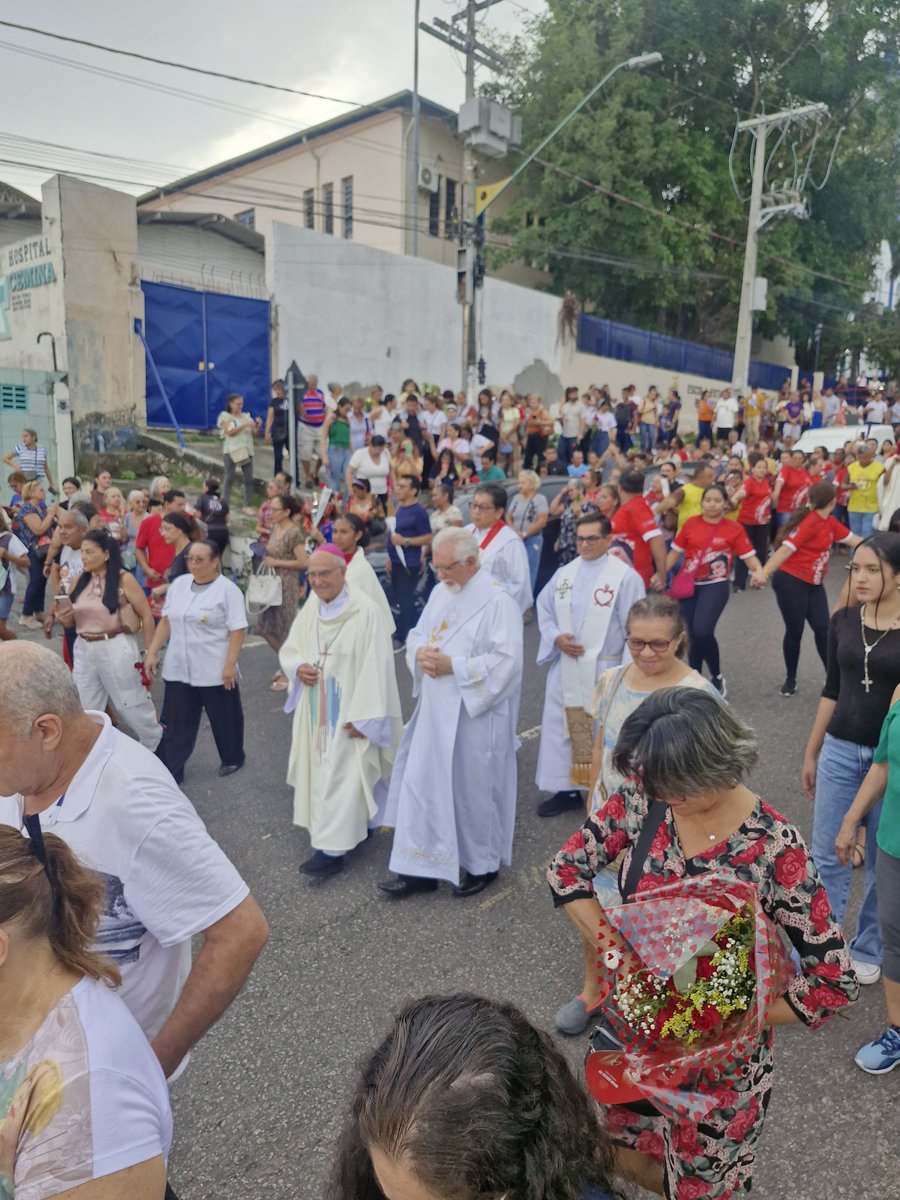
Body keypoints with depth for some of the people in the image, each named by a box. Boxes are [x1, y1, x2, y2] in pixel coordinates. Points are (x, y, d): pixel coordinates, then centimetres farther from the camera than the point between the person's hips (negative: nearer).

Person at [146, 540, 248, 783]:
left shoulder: (227, 590, -11)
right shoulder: (179, 584, 7)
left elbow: (237, 631, -14)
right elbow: (166, 621, 13)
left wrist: (230, 665, -19)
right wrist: (152, 652, 7)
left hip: (216, 671, -5)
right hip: (178, 669, 5)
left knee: (224, 718, 12)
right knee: (176, 722, 8)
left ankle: (232, 758, 33)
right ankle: (168, 772, 15)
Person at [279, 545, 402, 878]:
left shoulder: (365, 610, -19)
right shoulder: (310, 607, 2)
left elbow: (375, 667, -19)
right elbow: (289, 649, 12)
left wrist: (363, 716, -20)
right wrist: (297, 668, -12)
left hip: (349, 710, -7)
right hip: (316, 710, 7)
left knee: (342, 774, -3)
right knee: (322, 769, 17)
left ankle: (332, 848, 5)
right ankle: (355, 826, 35)